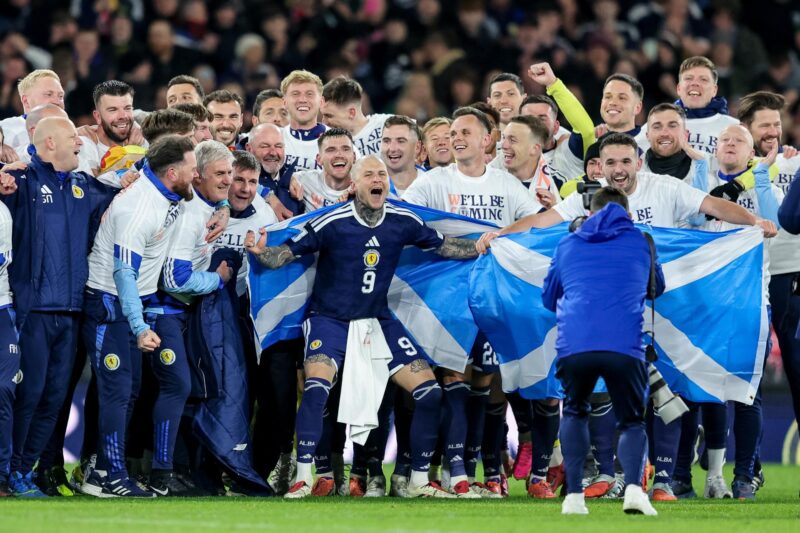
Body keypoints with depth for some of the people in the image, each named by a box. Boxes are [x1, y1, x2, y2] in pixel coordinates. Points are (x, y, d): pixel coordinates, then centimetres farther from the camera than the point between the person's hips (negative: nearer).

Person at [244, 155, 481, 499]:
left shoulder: (402, 222, -4)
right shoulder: (332, 223, -17)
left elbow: (443, 246, 11)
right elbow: (287, 253, -15)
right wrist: (260, 252, -34)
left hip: (378, 319, 5)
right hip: (329, 318, -5)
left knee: (429, 391, -2)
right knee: (317, 387, -29)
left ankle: (419, 481, 13)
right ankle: (303, 479, -19)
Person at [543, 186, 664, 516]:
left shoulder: (567, 245, 24)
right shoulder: (640, 243, 21)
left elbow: (548, 298, 38)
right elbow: (658, 288, 40)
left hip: (573, 346, 1)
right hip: (624, 348, -1)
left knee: (574, 413, 27)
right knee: (631, 421, 16)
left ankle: (573, 494, 13)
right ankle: (634, 486, -14)